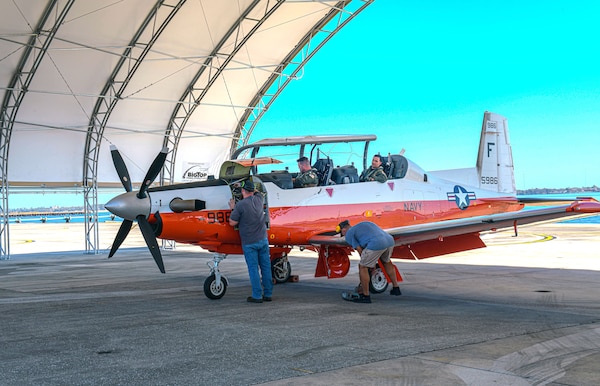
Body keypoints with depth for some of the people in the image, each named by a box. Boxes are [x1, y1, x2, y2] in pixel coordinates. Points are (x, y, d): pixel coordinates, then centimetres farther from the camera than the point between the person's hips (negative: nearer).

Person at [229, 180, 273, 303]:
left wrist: (233, 209, 3)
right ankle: (268, 294, 15)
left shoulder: (240, 205, -16)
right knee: (266, 267, 9)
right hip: (263, 239, 5)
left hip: (249, 243, -5)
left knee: (253, 269, 1)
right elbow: (258, 192, 28)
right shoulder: (258, 199, 2)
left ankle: (257, 296, 3)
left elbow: (232, 223, -10)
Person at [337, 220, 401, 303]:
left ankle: (365, 296, 11)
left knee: (363, 267, 7)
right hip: (390, 240, 8)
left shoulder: (349, 234, 14)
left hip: (376, 244, -8)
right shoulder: (364, 223, 35)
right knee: (386, 262, 33)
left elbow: (360, 250, 9)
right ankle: (396, 288, 42)